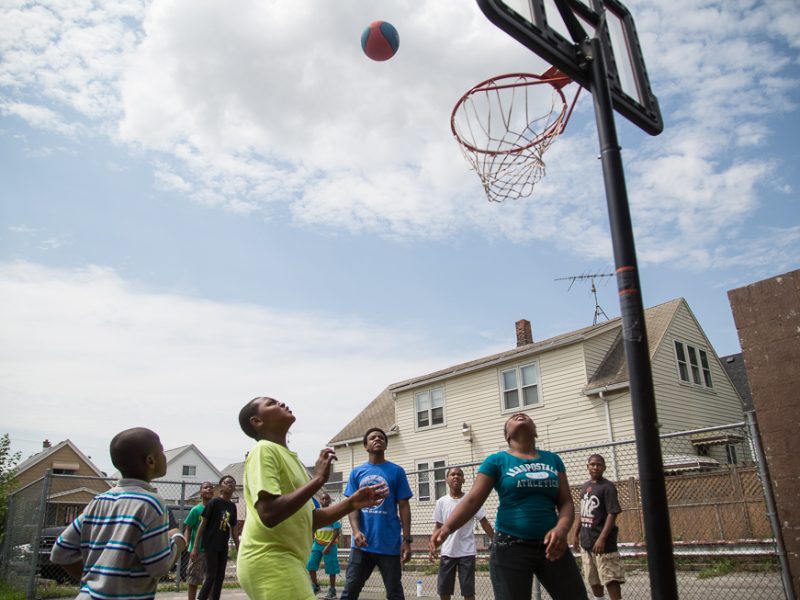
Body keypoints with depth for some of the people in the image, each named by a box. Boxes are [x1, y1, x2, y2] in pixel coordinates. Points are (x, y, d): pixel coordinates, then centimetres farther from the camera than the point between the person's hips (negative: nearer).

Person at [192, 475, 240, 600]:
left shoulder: (232, 506, 9)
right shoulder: (214, 502, -9)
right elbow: (203, 524, -8)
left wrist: (239, 550, 13)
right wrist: (195, 547, -10)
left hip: (223, 547, 6)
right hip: (211, 545, -6)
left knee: (220, 577, 8)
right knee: (211, 576, -7)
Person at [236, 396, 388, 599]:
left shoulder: (289, 457, 18)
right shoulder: (264, 450, -10)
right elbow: (269, 514, -24)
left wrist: (352, 503, 9)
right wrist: (318, 479, -21)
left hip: (286, 562, 9)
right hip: (269, 562, -9)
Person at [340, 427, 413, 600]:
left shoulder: (396, 471, 1)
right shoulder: (357, 472, 7)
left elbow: (403, 507, 1)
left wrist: (407, 540, -5)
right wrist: (356, 531, -13)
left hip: (390, 545, -2)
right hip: (362, 544, 2)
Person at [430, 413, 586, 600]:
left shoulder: (553, 459, 9)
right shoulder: (497, 460, -1)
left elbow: (566, 502, 5)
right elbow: (472, 501, -7)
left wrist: (561, 529, -17)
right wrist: (446, 527, -24)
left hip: (550, 545, 3)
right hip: (510, 547, -3)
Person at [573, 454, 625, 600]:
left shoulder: (607, 487, -11)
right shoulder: (584, 487, 11)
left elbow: (612, 514, -17)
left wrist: (602, 538, -24)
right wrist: (576, 534, 18)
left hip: (602, 542, -7)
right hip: (586, 541, 8)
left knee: (610, 578, -6)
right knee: (593, 579, 17)